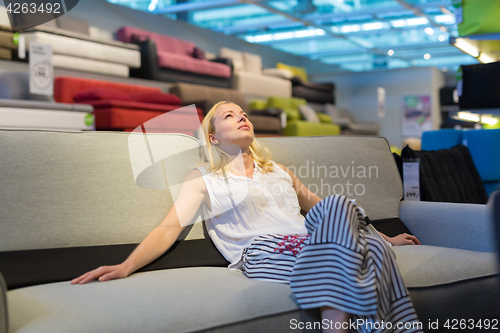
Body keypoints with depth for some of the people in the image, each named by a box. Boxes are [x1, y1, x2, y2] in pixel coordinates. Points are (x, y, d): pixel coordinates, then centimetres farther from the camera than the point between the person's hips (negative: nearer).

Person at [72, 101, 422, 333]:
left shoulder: (280, 171, 32)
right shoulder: (203, 179, 17)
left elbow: (321, 207, 37)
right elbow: (169, 228, 5)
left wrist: (385, 237, 37)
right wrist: (126, 267, -13)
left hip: (309, 244, 5)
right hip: (262, 253, -5)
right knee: (340, 205, -32)